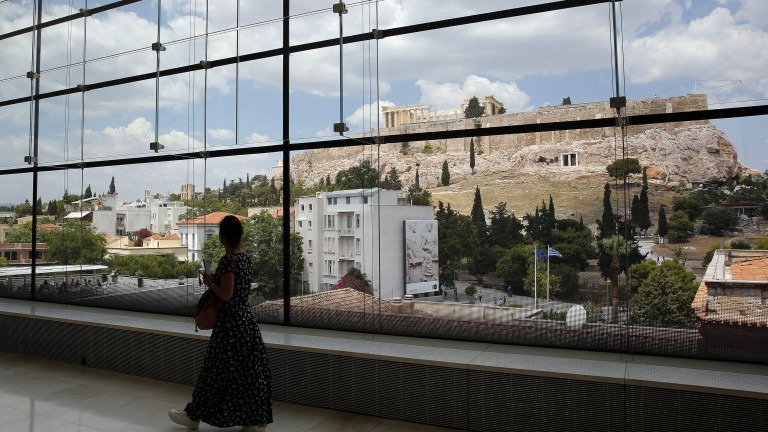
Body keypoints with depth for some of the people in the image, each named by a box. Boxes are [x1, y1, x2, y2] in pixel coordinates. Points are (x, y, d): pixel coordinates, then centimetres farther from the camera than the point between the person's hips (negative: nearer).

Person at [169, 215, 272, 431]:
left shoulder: (227, 260, -17)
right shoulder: (246, 258, 8)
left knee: (217, 369, 6)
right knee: (249, 370, 11)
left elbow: (226, 294, -20)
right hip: (246, 319, 8)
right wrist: (216, 279, 15)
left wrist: (210, 282, -5)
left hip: (230, 321, -8)